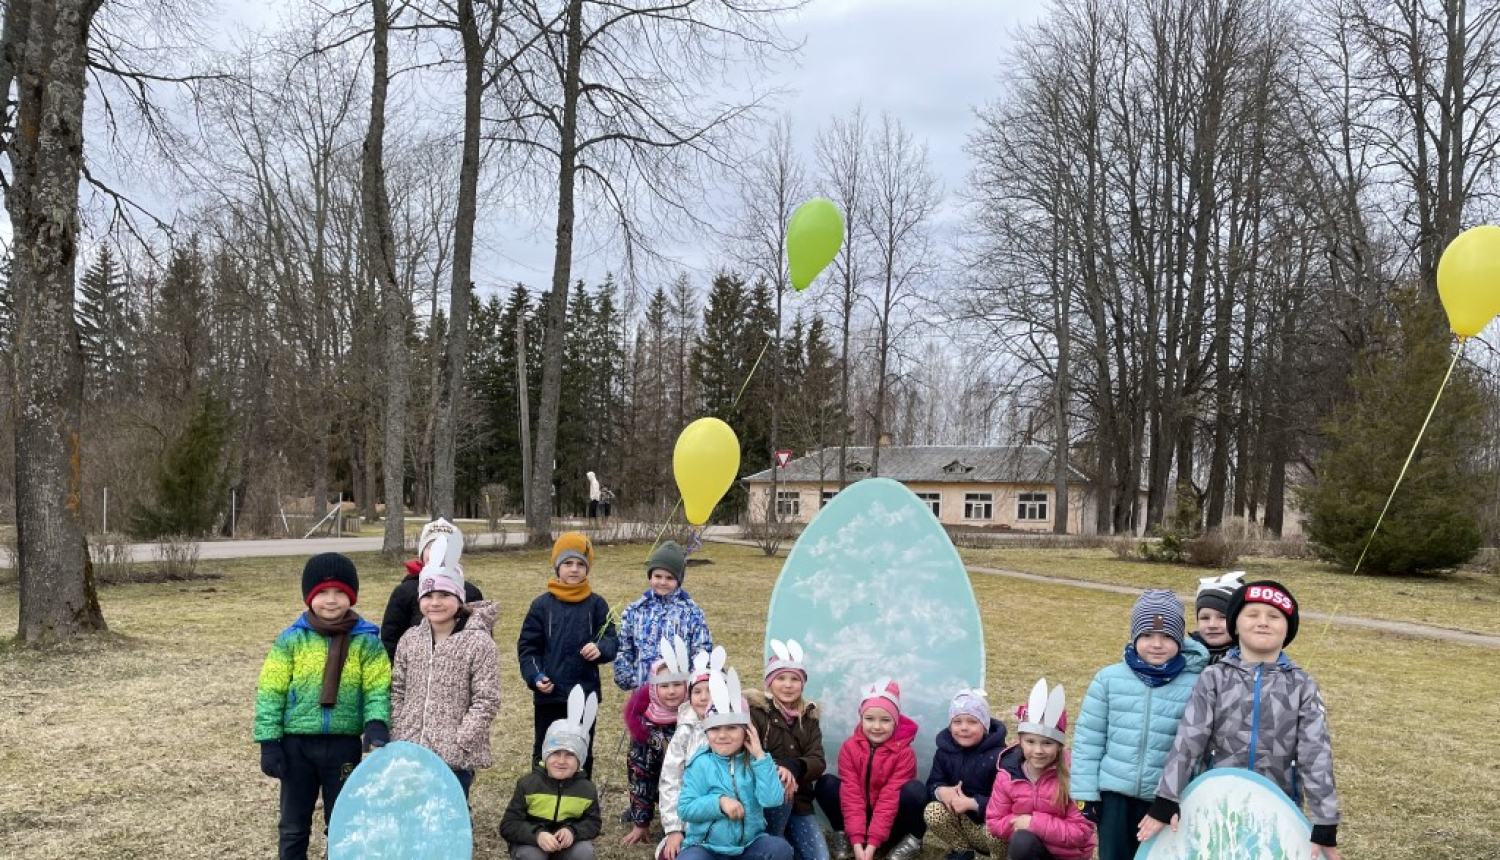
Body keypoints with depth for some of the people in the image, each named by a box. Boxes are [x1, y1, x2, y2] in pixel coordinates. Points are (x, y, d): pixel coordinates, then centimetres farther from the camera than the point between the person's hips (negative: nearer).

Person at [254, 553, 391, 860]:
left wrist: (376, 724, -23)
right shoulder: (292, 639, -4)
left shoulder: (366, 640, -4)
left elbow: (378, 689, -4)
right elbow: (270, 693, -3)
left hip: (344, 744, 0)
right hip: (297, 743, 0)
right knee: (293, 824, 15)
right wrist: (269, 742, -7)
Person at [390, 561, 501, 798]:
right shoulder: (410, 639, 6)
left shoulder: (478, 642, -10)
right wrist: (396, 739, 3)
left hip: (455, 757, -5)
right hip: (409, 751, 5)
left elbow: (486, 702, -11)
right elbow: (397, 692, 12)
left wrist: (457, 744, -15)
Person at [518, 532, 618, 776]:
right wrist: (535, 676, -15)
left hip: (585, 695, 1)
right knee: (544, 753, 9)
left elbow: (612, 641, -1)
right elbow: (527, 646, 0)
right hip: (548, 695, -1)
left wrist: (600, 648, -24)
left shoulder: (596, 604, 1)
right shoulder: (542, 604, -1)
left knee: (583, 754, 13)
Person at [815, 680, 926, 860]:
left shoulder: (904, 753, -16)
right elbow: (851, 794, -17)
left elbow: (890, 798, -22)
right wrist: (857, 840, -27)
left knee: (915, 789, -29)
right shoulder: (849, 747, -10)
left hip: (891, 824, -2)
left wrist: (873, 842, -29)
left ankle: (912, 839, -6)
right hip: (860, 818, 2)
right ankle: (842, 834, -3)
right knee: (827, 783, -20)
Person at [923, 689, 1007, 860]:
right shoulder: (944, 751, -3)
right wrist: (941, 791, -27)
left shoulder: (999, 756, -18)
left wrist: (972, 803, -33)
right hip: (959, 820, 5)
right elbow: (932, 785, -2)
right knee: (932, 812, -22)